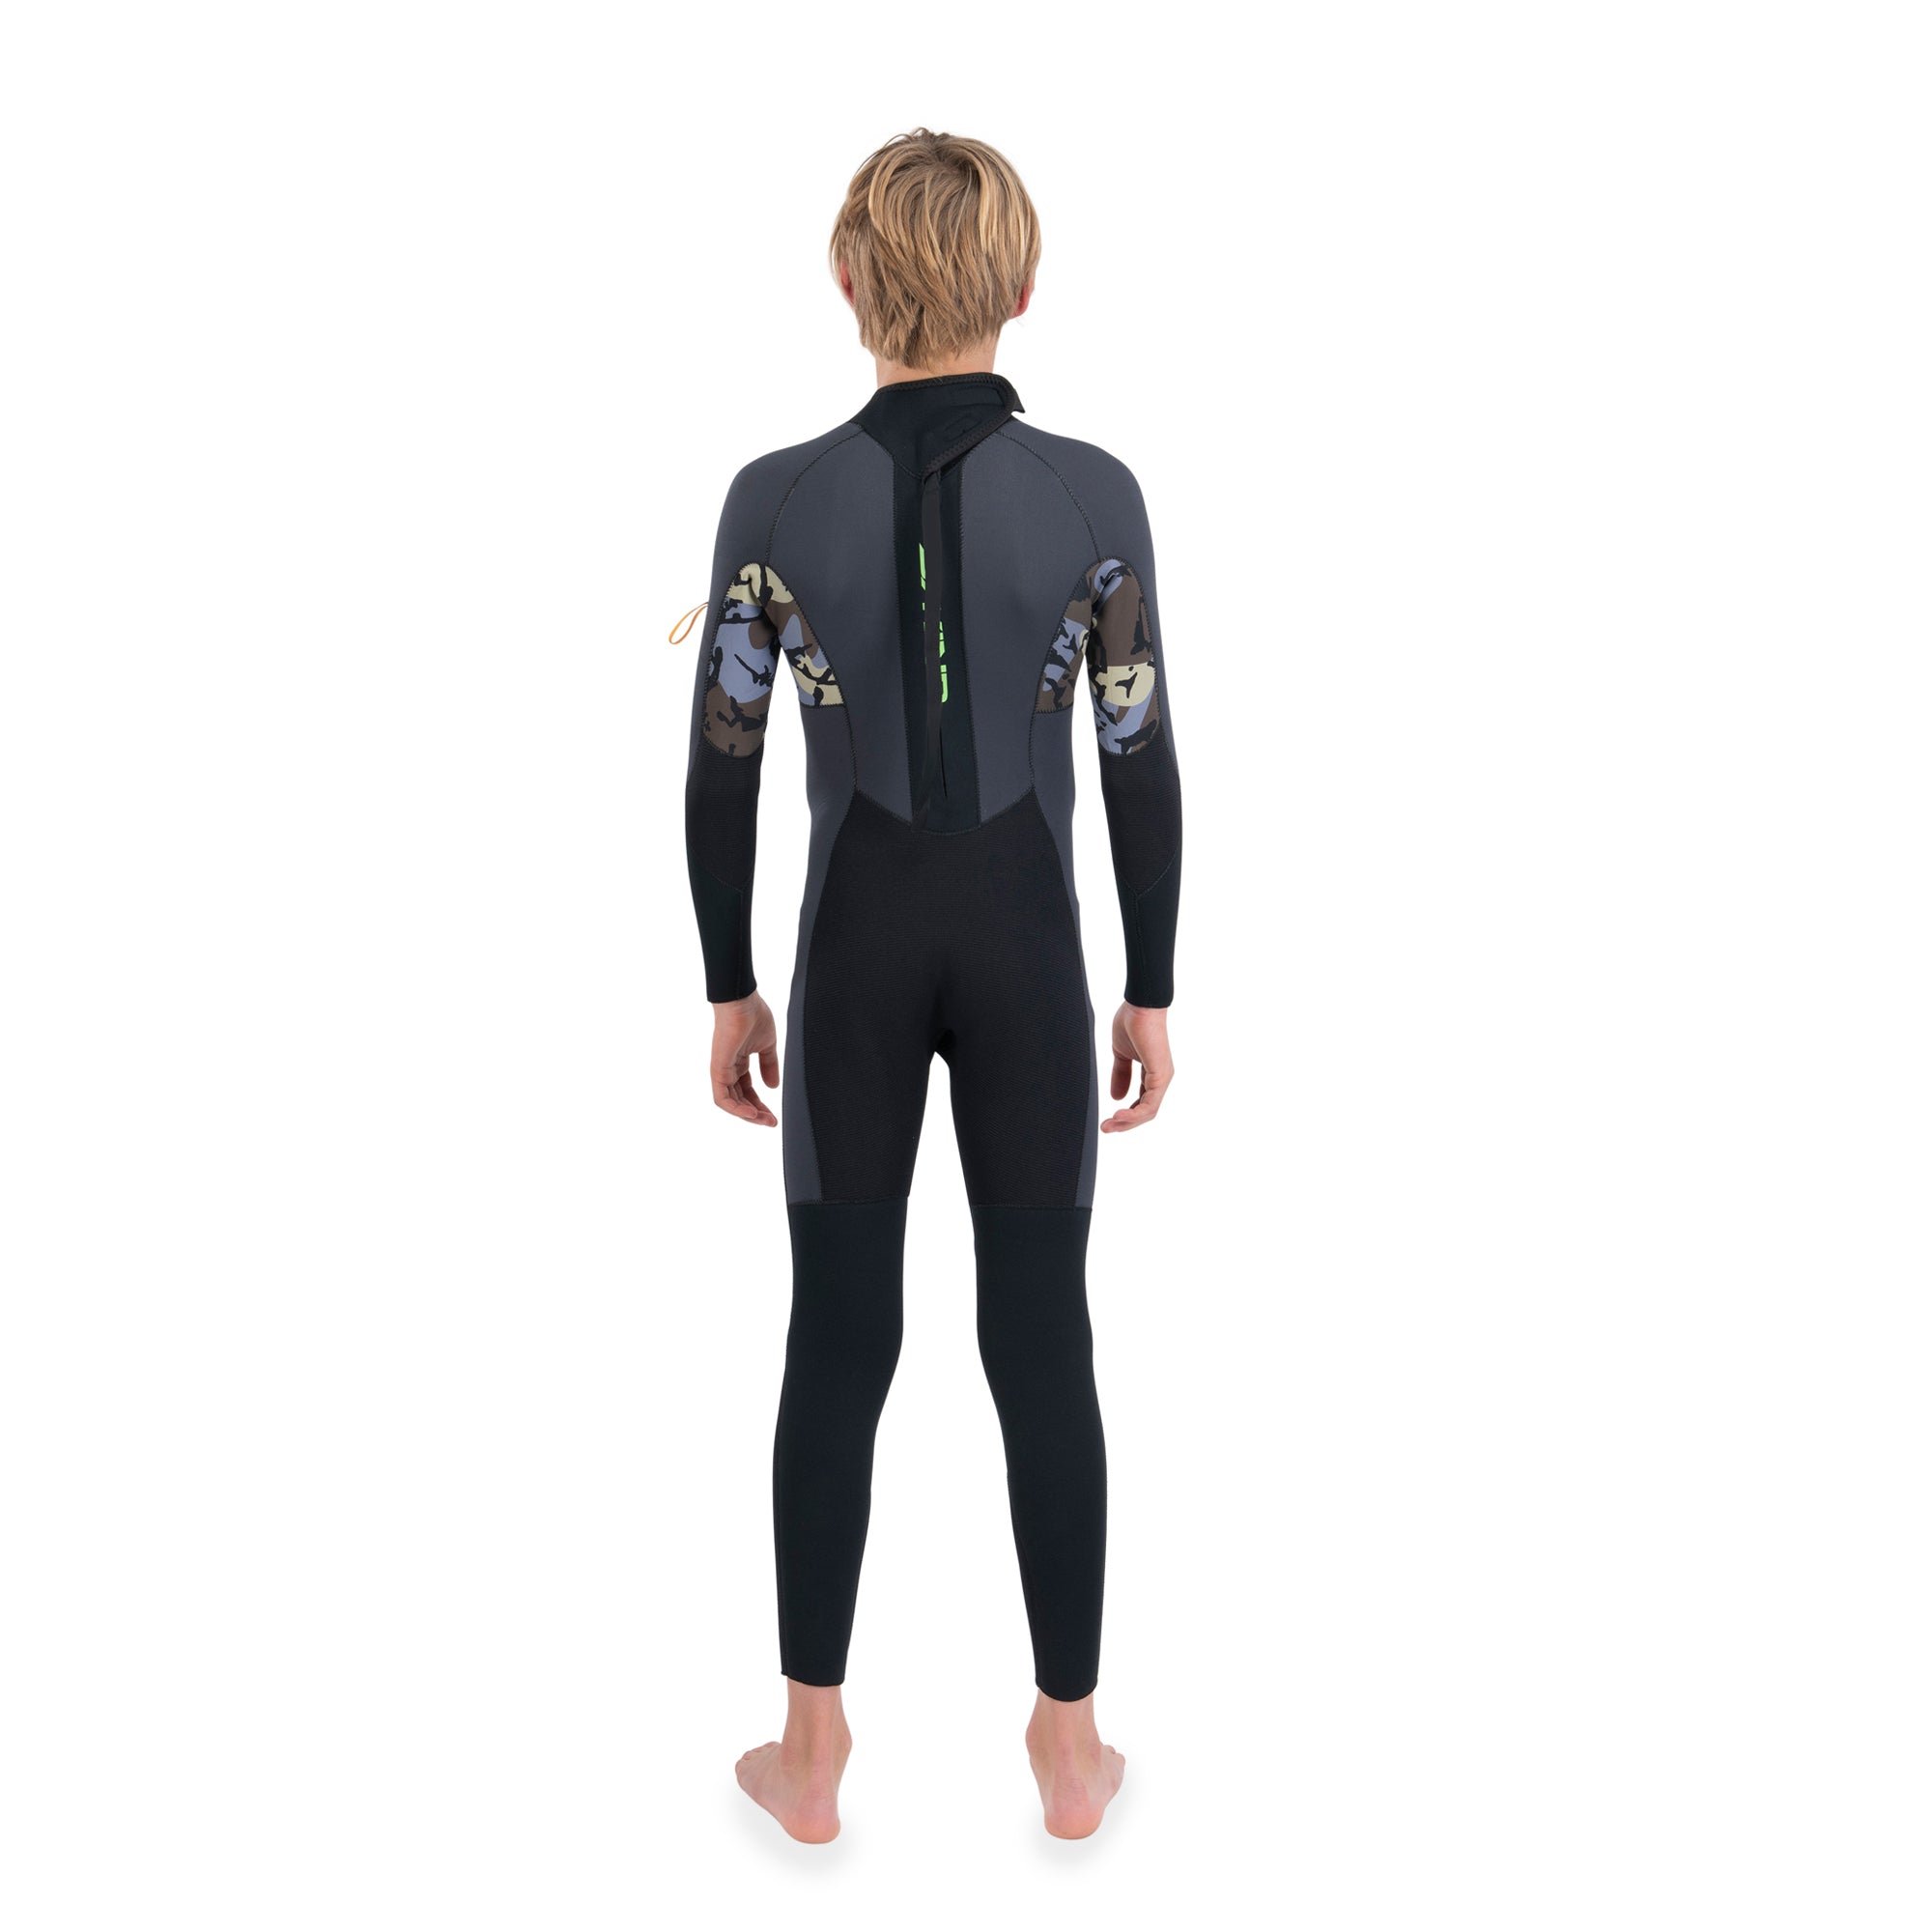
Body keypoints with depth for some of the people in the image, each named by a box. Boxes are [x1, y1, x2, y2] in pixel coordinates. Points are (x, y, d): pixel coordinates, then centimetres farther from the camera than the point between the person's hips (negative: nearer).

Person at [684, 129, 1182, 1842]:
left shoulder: (778, 498, -8)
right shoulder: (1094, 494, -9)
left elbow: (722, 768, -4)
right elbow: (1143, 769, -6)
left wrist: (730, 987, 7)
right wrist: (1153, 991, 5)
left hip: (857, 944, 0)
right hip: (1024, 942, 0)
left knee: (841, 1341, 11)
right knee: (1043, 1342, 9)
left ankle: (813, 1752, 21)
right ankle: (1070, 1746, 21)